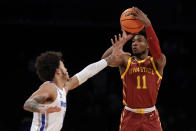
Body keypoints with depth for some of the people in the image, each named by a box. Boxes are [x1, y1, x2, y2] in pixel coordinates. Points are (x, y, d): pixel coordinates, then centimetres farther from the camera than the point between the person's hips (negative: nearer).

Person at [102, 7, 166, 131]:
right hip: (130, 116, 0)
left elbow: (157, 52, -23)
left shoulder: (157, 63, 1)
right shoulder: (125, 61, 3)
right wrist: (122, 41, -25)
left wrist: (147, 24, -32)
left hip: (150, 117, 0)